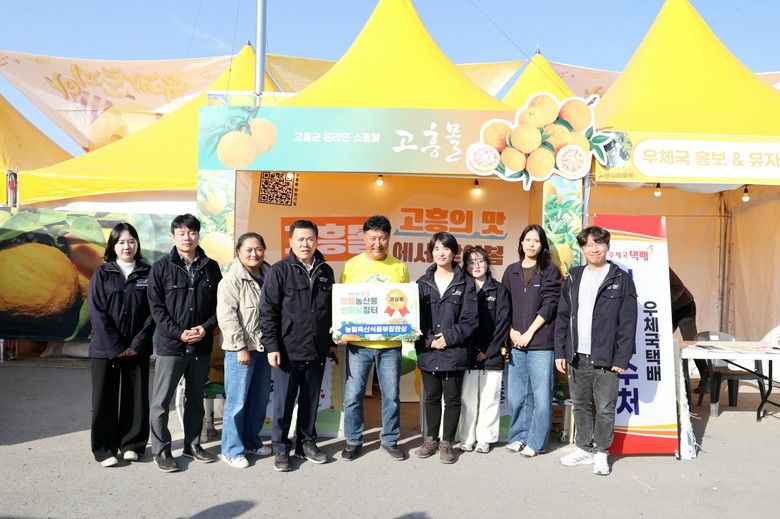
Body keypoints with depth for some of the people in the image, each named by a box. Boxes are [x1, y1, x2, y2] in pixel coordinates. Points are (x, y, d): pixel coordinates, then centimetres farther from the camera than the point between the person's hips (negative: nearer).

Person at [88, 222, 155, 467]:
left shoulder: (147, 273, 4)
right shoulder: (102, 273, 1)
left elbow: (152, 311, 0)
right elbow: (96, 312, -6)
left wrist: (138, 342, -10)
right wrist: (115, 346, -12)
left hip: (138, 349, 1)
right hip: (105, 348, -1)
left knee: (136, 397, 6)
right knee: (105, 399, 5)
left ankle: (132, 444, 20)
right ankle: (104, 450, 15)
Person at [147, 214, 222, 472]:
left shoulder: (211, 267, 5)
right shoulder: (161, 267, -3)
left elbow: (218, 304, 6)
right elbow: (156, 307, -6)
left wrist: (206, 327, -10)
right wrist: (178, 333, -15)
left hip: (201, 345, 3)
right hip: (170, 345, -3)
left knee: (196, 398, 15)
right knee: (161, 401, 3)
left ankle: (193, 444, 29)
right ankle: (161, 451, 16)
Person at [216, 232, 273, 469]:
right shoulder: (232, 279, -9)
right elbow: (226, 316, -15)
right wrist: (241, 347, -18)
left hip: (263, 347, 7)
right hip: (241, 348, -6)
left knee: (260, 398, 14)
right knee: (237, 401, -1)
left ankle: (252, 442, 30)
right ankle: (232, 450, 13)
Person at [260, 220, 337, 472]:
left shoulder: (326, 271, 9)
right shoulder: (280, 270, -5)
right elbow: (268, 311, -7)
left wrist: (332, 342, 15)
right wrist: (272, 346, -11)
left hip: (317, 352, 4)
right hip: (288, 351, -4)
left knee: (311, 401, 14)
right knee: (284, 402, 5)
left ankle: (307, 442, 30)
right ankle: (281, 448, 21)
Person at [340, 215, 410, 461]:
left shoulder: (399, 267, 5)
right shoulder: (352, 265, 2)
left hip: (390, 344, 1)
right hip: (358, 343, -1)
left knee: (391, 395, 10)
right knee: (353, 395, 5)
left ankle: (390, 439, 28)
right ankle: (353, 440, 24)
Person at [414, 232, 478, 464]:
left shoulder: (465, 283, 0)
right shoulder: (423, 283, 6)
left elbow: (471, 319, -4)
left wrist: (449, 337, -13)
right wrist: (428, 340, -10)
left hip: (454, 352, -2)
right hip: (428, 351, 2)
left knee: (452, 398, 7)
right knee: (431, 397, 13)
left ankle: (447, 443, 21)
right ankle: (431, 439, 28)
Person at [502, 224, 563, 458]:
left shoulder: (550, 271, 2)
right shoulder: (511, 271, 12)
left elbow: (549, 305, -6)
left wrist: (528, 333, -9)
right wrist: (512, 332, -2)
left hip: (541, 343, -3)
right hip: (515, 343, 4)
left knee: (541, 395, 0)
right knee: (515, 394, 8)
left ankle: (536, 442, 12)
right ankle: (519, 436, 23)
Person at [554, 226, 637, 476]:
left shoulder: (621, 279, -2)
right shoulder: (574, 278, 10)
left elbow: (628, 322, -6)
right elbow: (562, 317, 9)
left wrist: (622, 358, -11)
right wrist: (560, 352, 4)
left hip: (605, 359, -4)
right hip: (576, 357, 4)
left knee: (605, 409, 4)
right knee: (580, 405, 14)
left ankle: (602, 453, 21)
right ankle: (584, 448, 29)